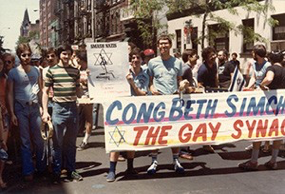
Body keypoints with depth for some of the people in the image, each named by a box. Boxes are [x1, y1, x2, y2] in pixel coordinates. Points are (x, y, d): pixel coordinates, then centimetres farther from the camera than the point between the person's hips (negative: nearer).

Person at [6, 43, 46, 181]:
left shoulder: (36, 70, 7)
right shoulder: (13, 73, -1)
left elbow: (41, 90, 10)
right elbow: (10, 93, -1)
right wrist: (12, 113, -6)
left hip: (35, 107, 2)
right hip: (21, 108, -2)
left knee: (38, 139, 6)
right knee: (25, 141, 4)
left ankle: (42, 168, 20)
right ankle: (28, 171, 12)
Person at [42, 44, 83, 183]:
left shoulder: (75, 71, 9)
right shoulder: (52, 71, -1)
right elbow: (45, 92, 0)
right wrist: (45, 111, -6)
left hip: (73, 108, 3)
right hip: (58, 109, -3)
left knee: (71, 142, 11)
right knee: (57, 143, 3)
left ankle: (71, 170, 22)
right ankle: (56, 173, 13)